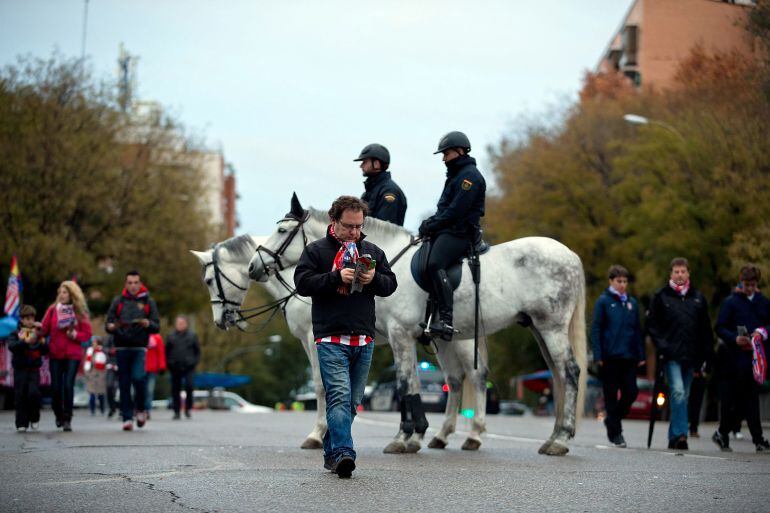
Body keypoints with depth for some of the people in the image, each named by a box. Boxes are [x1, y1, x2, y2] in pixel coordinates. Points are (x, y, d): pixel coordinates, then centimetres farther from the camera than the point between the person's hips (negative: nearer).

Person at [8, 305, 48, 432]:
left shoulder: (38, 334, 11)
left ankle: (34, 419, 4)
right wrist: (26, 341, -27)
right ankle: (22, 423, 5)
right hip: (20, 369, -1)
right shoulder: (15, 334, 4)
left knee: (34, 393, -15)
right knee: (20, 396, -2)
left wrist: (42, 342, -14)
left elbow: (45, 351, 6)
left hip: (34, 369, 1)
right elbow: (12, 346, -14)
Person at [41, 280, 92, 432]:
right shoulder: (53, 309, 5)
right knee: (55, 386, 1)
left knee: (68, 385, -10)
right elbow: (44, 329, 3)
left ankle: (67, 419, -1)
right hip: (55, 354, 1)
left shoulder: (80, 312, 2)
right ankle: (59, 416, 24)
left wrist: (75, 334, -14)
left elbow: (87, 334, 3)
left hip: (73, 354, -1)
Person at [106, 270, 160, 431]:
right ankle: (127, 418, 4)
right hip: (122, 347, 1)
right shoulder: (118, 301, 11)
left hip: (139, 347, -1)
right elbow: (109, 323, 9)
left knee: (138, 377, -19)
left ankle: (140, 409, 5)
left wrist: (148, 324, -15)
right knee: (124, 383, -1)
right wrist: (111, 327, -14)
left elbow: (157, 326, 7)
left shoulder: (148, 302, 9)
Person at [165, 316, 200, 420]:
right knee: (175, 390, 2)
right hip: (175, 367, 1)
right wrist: (168, 363, 5)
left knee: (189, 386, -16)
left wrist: (195, 361, 0)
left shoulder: (192, 336, 8)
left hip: (189, 367, -1)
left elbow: (197, 350, 12)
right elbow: (166, 352, 14)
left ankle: (188, 408, -1)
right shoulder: (171, 336, 9)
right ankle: (176, 412, 9)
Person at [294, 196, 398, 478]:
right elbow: (302, 282, -8)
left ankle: (331, 452, 21)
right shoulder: (316, 250, 2)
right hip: (331, 339, -5)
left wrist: (374, 279, -8)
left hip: (364, 340, 5)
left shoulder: (372, 251, 14)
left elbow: (391, 283, 14)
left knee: (352, 401, 10)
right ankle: (343, 453, -28)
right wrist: (337, 277, -19)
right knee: (339, 395, -19)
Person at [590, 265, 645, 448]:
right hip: (610, 356, -4)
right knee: (611, 395, 1)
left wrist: (641, 355, 9)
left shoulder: (632, 302, 11)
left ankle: (612, 420, 23)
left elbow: (637, 329, 15)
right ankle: (615, 433, 9)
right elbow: (595, 329, -3)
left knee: (631, 392, 0)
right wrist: (598, 356, -10)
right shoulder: (603, 301, -1)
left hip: (629, 357, 4)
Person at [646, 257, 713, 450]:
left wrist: (706, 356, 10)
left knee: (684, 395, 7)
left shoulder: (698, 299, 13)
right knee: (678, 391, -19)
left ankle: (674, 437, 15)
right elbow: (652, 324, 4)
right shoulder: (661, 297, 4)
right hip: (671, 354, -4)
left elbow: (705, 330, 15)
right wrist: (661, 346, -8)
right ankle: (680, 434, -21)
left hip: (690, 355, 4)